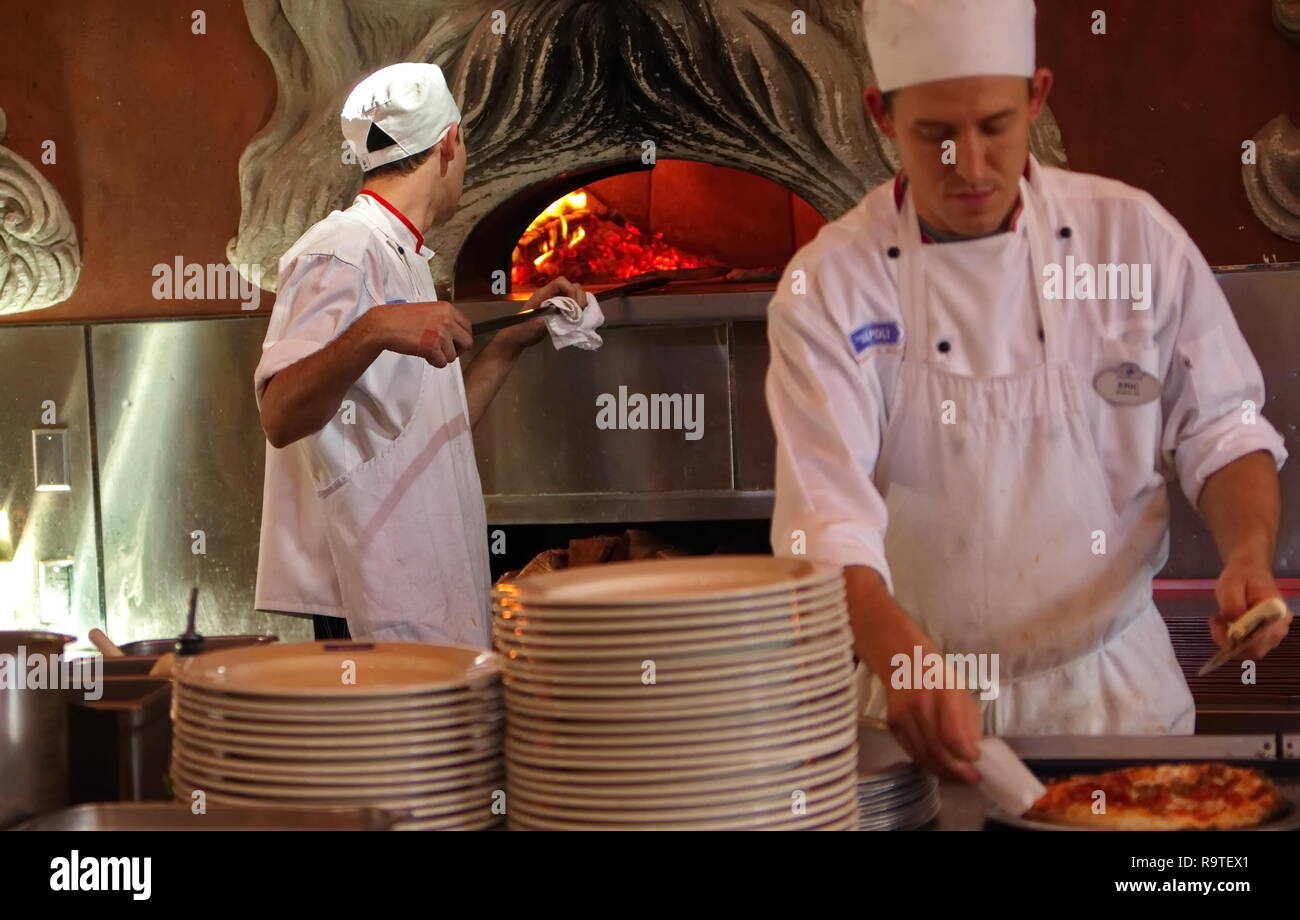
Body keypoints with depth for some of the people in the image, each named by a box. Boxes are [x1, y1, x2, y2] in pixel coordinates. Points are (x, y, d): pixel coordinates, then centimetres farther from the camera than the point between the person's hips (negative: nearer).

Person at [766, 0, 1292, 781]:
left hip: (1117, 691, 2)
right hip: (928, 707, -2)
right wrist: (902, 659, -38)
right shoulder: (830, 286, -11)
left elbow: (1218, 427, 3)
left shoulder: (1134, 235, -4)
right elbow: (827, 515, -21)